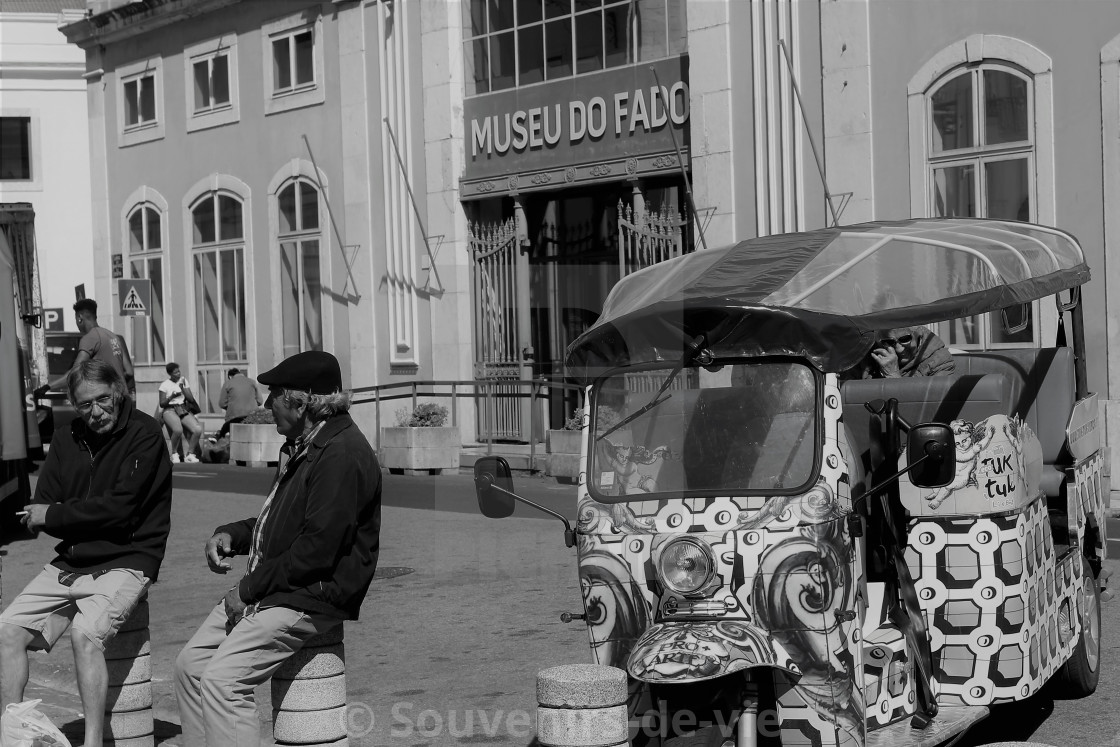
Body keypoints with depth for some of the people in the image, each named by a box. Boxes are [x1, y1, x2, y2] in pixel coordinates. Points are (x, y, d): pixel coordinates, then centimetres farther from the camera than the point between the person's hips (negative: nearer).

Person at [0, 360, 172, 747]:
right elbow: (39, 511, 8)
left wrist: (53, 516, -7)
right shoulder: (67, 439, 11)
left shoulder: (144, 433, -7)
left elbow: (120, 508, -15)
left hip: (125, 562, -7)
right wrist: (88, 517, -10)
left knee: (85, 633, -30)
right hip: (69, 562, 7)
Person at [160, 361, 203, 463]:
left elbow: (191, 399, 6)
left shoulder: (184, 381, 13)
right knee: (178, 430, -37)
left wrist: (183, 388, -7)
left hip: (183, 409, 4)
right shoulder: (165, 385, 2)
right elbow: (162, 404, -1)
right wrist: (171, 397, -18)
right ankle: (174, 454, -12)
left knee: (198, 429, -23)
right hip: (169, 410, -4)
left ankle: (189, 454, -8)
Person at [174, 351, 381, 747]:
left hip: (313, 598, -11)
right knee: (190, 664, 6)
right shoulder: (303, 446, 17)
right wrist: (230, 534, 10)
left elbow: (318, 549, -24)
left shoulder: (341, 454, -19)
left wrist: (250, 589, -17)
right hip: (270, 588, 11)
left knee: (222, 678, -21)